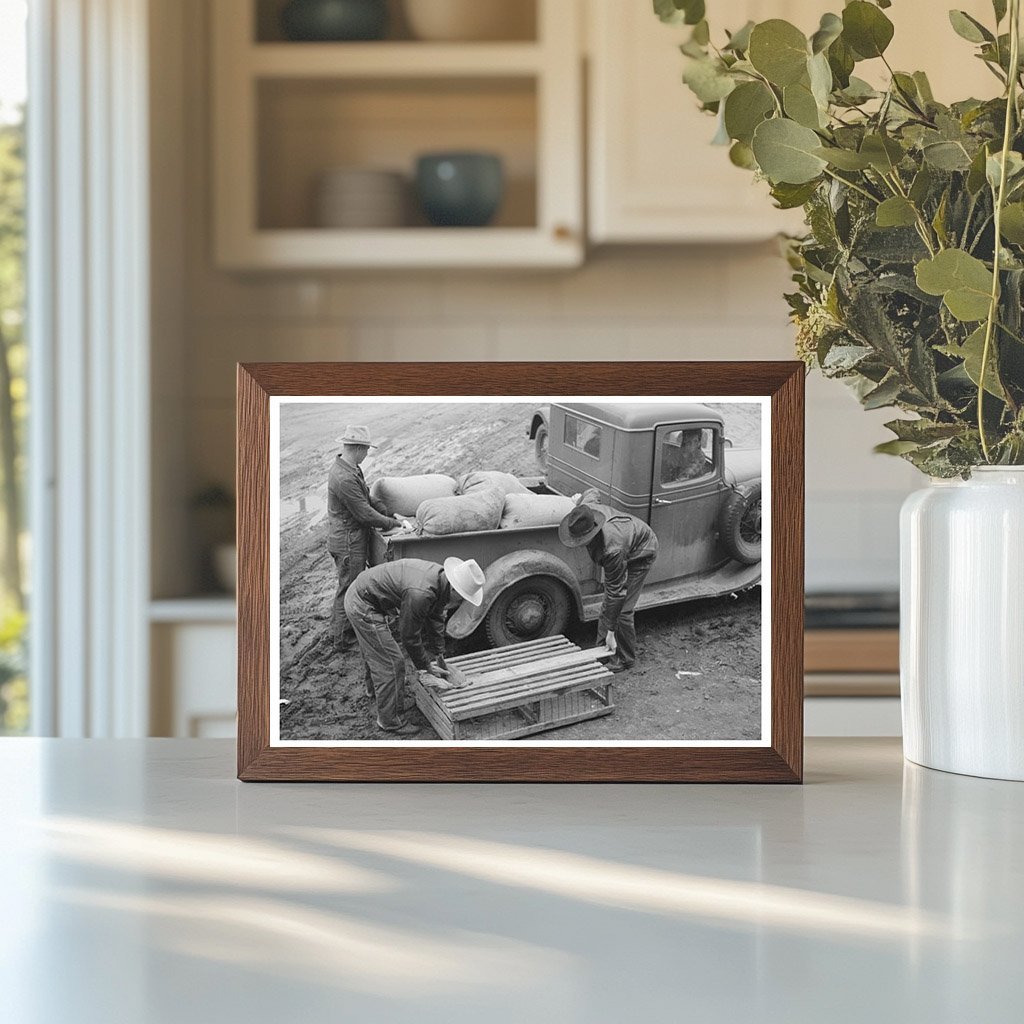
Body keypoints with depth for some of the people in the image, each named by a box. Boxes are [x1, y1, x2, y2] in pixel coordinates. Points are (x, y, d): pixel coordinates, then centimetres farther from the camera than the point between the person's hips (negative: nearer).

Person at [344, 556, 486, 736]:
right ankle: (390, 720, 11)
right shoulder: (420, 594, -34)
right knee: (390, 661, -3)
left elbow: (435, 620, 10)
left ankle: (374, 689, 59)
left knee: (374, 652, 33)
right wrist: (425, 666, -7)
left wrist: (437, 656, 15)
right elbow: (409, 635, -21)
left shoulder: (440, 577, -6)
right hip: (363, 606, -10)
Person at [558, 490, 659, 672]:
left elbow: (616, 592, -37)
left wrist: (611, 632, -30)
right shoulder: (586, 507, -29)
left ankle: (626, 659, 11)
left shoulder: (612, 550, -45)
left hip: (641, 553, -8)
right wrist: (580, 498, 23)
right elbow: (592, 493, -2)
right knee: (607, 604, 9)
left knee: (622, 609, -7)